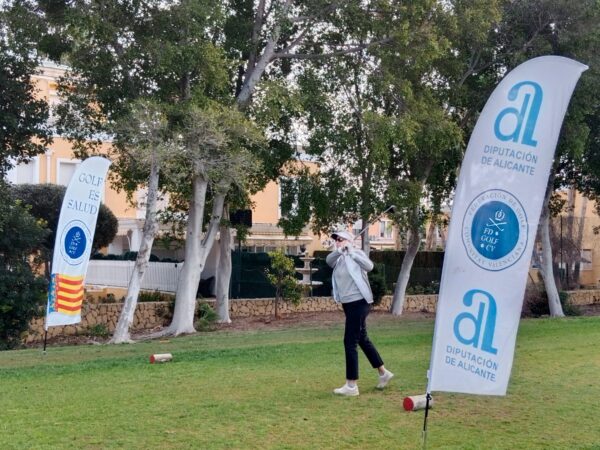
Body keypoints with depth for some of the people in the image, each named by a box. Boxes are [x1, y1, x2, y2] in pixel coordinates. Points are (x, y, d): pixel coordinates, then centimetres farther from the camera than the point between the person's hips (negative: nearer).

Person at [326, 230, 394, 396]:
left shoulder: (357, 254, -8)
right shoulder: (339, 259, 11)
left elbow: (369, 266, -28)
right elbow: (328, 260, -11)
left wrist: (351, 252, -27)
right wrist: (340, 251, -27)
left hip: (358, 303, -9)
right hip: (348, 304, 9)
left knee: (350, 342, -9)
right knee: (362, 339, 17)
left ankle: (351, 386, -4)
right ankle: (383, 373, 31)